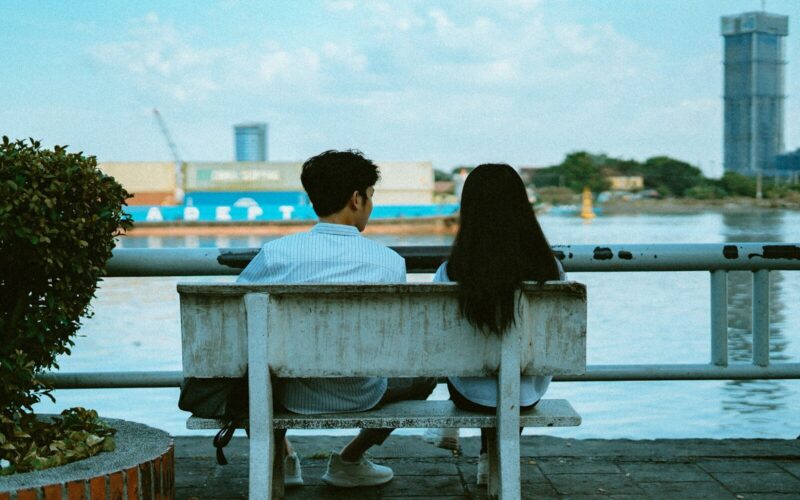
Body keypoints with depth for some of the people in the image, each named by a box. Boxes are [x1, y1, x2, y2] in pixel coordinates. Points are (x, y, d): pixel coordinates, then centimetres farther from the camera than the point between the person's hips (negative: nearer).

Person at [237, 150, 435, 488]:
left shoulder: (275, 253, -12)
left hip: (289, 397, 1)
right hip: (360, 398, -1)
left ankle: (280, 458, 29)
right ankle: (348, 461, 27)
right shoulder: (389, 262, -13)